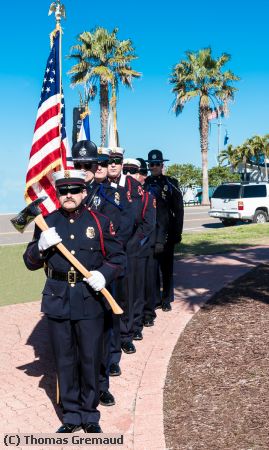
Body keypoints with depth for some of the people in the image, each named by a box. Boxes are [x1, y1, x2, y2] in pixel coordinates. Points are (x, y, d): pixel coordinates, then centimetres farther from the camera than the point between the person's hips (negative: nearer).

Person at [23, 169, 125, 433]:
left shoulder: (99, 222, -1)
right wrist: (40, 246, -16)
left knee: (90, 359, 8)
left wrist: (104, 274, -17)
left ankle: (89, 415, 27)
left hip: (90, 299, -1)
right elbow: (30, 263, 5)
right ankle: (71, 415, 28)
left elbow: (117, 257, 3)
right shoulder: (47, 222, 3)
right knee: (64, 360, 11)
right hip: (57, 300, 1)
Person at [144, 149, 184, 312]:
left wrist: (178, 233, -5)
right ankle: (155, 300, 14)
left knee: (167, 268, 8)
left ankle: (167, 300, 18)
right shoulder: (144, 184, 8)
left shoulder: (171, 183, 2)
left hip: (166, 234, -1)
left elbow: (179, 210, 0)